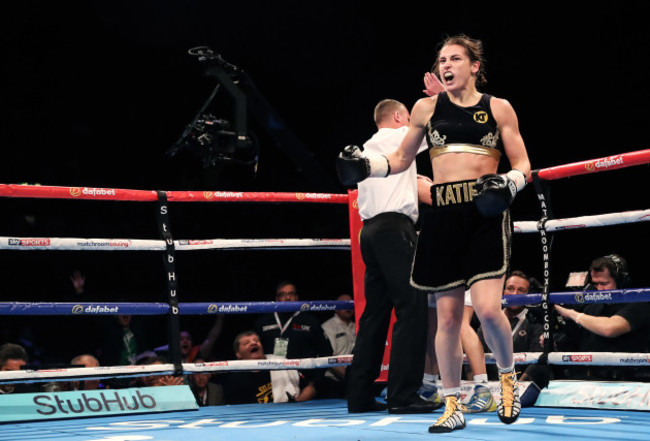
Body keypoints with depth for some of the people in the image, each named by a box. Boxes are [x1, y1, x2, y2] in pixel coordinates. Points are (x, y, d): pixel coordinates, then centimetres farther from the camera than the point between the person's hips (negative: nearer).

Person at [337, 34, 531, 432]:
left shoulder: (498, 109, 8)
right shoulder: (427, 108, 12)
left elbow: (522, 166, 7)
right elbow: (401, 160, 20)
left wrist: (510, 184, -13)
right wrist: (365, 167, 3)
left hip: (487, 213, -2)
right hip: (444, 215, 2)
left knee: (487, 309, -16)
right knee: (448, 316, 3)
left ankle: (508, 376, 14)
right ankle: (453, 407, 16)